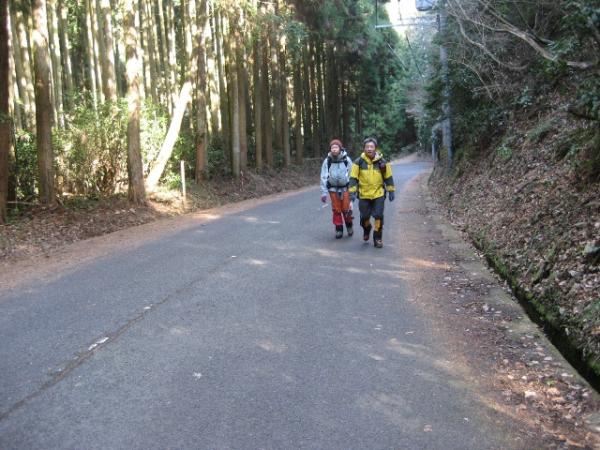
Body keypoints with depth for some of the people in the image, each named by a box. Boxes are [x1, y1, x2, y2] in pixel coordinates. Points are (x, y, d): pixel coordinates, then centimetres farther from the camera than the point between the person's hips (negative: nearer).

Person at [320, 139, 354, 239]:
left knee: (346, 209, -2)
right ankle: (339, 229, 17)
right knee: (336, 210, 4)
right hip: (333, 189, 1)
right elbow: (323, 177, -1)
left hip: (345, 188, -1)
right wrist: (324, 192, -3)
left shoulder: (347, 160, -7)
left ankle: (349, 226, 23)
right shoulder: (327, 161, -4)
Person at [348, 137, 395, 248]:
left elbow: (388, 177, 5)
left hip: (378, 194, 0)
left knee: (378, 216, -5)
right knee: (364, 216, 7)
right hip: (364, 195, 0)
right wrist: (352, 192, -7)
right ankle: (366, 229, 40)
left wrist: (391, 191, 7)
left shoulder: (382, 162, -3)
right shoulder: (358, 162, -6)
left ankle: (378, 237, 11)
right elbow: (353, 178, -2)